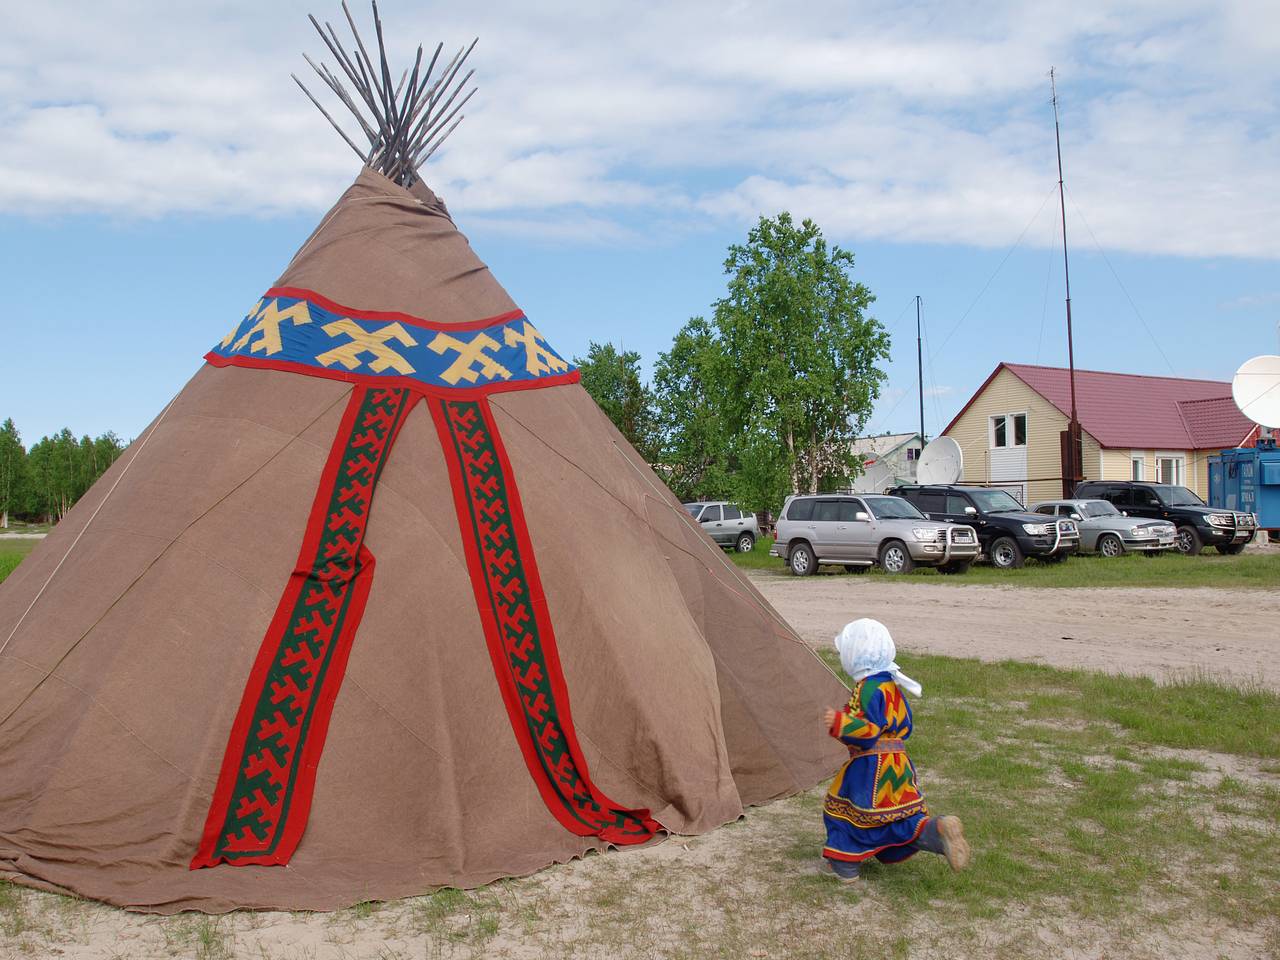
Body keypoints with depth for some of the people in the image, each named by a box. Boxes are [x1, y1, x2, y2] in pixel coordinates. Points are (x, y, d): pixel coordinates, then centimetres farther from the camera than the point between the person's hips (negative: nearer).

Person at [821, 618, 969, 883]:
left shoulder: (868, 688, -19)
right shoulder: (890, 684, 9)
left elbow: (871, 731, -24)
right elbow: (904, 725, 17)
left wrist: (840, 722, -31)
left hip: (870, 766, -9)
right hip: (897, 762, 9)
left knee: (841, 809, 8)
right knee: (902, 815, 13)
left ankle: (844, 866, 15)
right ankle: (939, 830, -10)